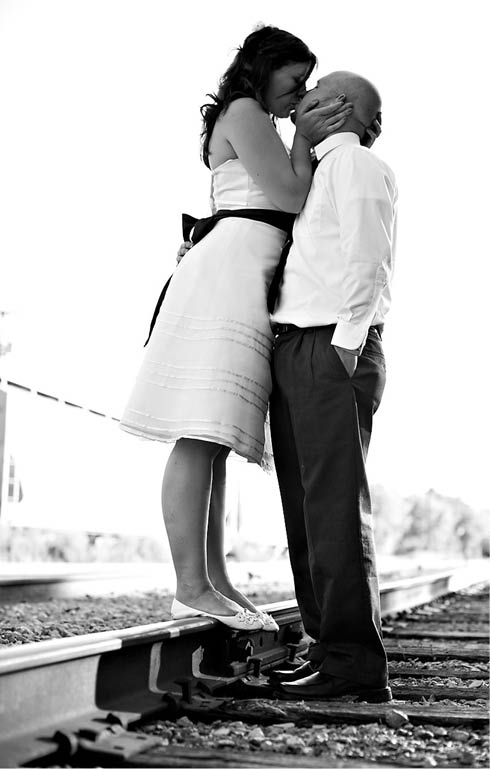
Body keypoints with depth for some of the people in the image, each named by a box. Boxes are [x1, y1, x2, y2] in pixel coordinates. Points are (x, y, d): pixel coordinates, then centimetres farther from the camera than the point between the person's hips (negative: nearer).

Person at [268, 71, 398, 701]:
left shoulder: (355, 162, 0)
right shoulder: (316, 172, 27)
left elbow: (367, 260, -11)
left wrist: (346, 344, -17)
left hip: (331, 350, -9)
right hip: (291, 349, 9)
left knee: (336, 506, -11)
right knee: (305, 506, 8)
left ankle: (355, 661, -8)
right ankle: (329, 648, 13)